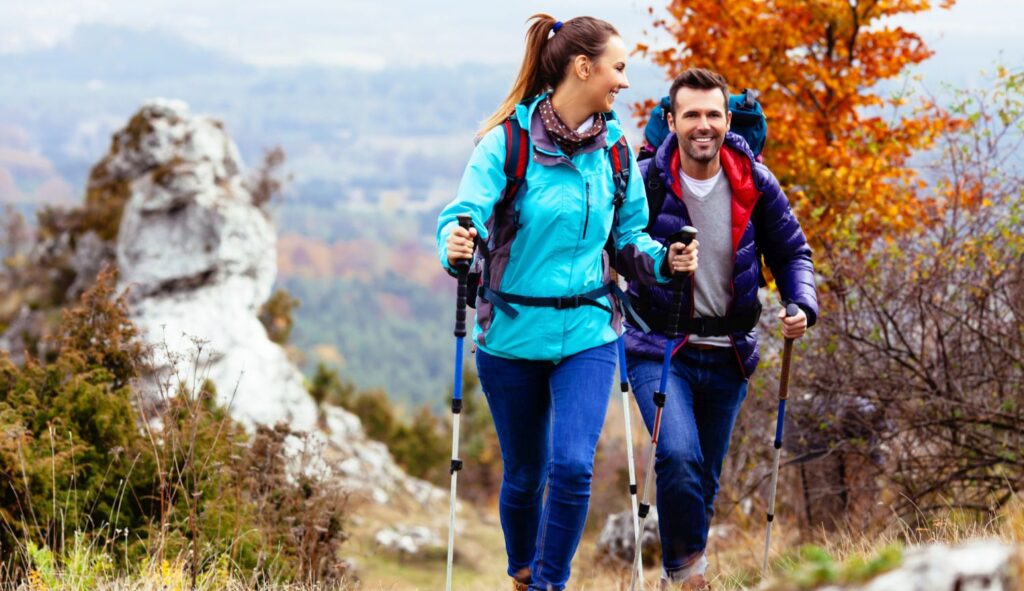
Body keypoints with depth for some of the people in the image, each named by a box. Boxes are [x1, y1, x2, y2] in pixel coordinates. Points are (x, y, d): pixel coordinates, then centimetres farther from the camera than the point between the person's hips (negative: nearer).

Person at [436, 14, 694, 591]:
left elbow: (628, 236, 11)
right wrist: (457, 245, -42)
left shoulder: (613, 148, 1)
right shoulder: (507, 141, -11)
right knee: (525, 474, 12)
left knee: (573, 466, -16)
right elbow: (465, 214, -19)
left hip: (587, 333, 2)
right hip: (513, 334, -2)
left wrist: (663, 259, -9)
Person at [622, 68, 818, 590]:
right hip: (659, 348, -3)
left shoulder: (755, 184, -2)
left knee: (704, 480, 13)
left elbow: (791, 252, 10)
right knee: (679, 458, -24)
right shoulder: (643, 182, -10)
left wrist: (801, 305, -8)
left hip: (728, 355, 3)